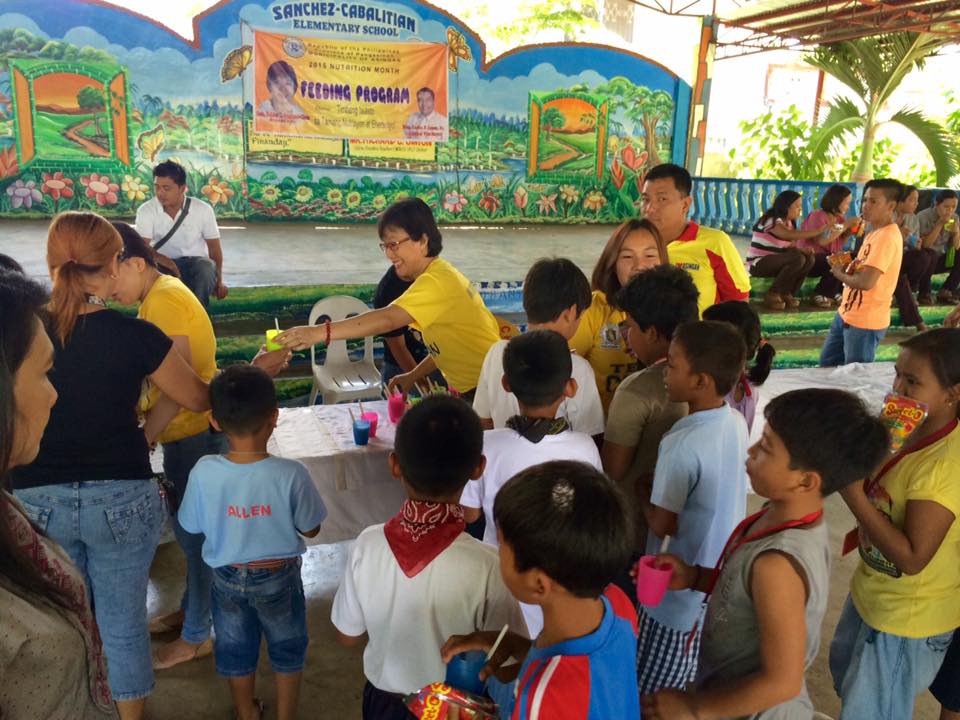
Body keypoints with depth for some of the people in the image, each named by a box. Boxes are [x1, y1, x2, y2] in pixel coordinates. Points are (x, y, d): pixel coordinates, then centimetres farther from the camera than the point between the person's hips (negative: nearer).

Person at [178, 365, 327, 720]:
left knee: (236, 650, 27)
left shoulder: (203, 472, -23)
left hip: (228, 577, 2)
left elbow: (192, 527, -7)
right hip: (279, 576, -2)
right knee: (287, 650, 24)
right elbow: (310, 529, -14)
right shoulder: (291, 474, -28)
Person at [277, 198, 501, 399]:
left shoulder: (435, 281, -22)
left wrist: (319, 333, -43)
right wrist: (412, 376, 7)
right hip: (471, 390, 9)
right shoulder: (443, 274, 9)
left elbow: (387, 319, -37)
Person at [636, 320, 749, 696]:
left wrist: (642, 492, -4)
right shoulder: (737, 422, -6)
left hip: (682, 585, -7)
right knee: (695, 683, 25)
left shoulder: (683, 444, -29)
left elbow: (662, 524, -21)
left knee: (653, 694, 12)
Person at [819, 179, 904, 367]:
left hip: (865, 322, -10)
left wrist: (840, 274, -11)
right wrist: (846, 268, -2)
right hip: (847, 313, 10)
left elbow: (866, 282, -29)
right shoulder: (876, 233, 11)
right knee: (826, 363, 20)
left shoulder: (887, 236, -21)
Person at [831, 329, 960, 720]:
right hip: (870, 593, 8)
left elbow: (912, 557, -31)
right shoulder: (910, 429, -6)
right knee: (845, 672, 32)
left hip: (905, 618, -8)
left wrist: (852, 494, -32)